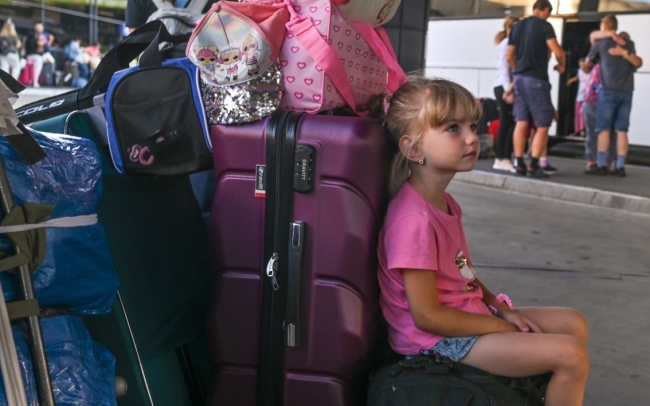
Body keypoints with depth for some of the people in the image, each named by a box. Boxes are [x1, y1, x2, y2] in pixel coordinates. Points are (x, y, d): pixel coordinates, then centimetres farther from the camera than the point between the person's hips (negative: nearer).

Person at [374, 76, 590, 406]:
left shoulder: (445, 203, 7)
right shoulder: (415, 219, -26)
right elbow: (427, 315, -24)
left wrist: (502, 309, 1)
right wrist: (504, 327, -15)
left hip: (470, 313, 10)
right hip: (439, 338, -10)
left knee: (573, 324, 14)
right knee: (571, 355, -15)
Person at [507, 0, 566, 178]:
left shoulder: (517, 26, 12)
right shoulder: (544, 25, -7)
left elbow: (510, 56, 14)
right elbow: (558, 52, -14)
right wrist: (561, 65, 6)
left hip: (519, 78, 6)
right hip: (537, 79, -6)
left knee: (521, 122, 7)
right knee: (542, 125, 0)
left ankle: (519, 164, 6)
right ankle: (533, 166, -6)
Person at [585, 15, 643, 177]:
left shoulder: (600, 44, 4)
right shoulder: (628, 44, 14)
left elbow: (589, 63, 20)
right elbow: (638, 63, 22)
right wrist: (625, 53, 20)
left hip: (608, 91, -3)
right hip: (626, 92, 3)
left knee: (604, 129, 1)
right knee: (621, 130, 4)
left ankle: (601, 164, -4)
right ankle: (620, 166, 1)